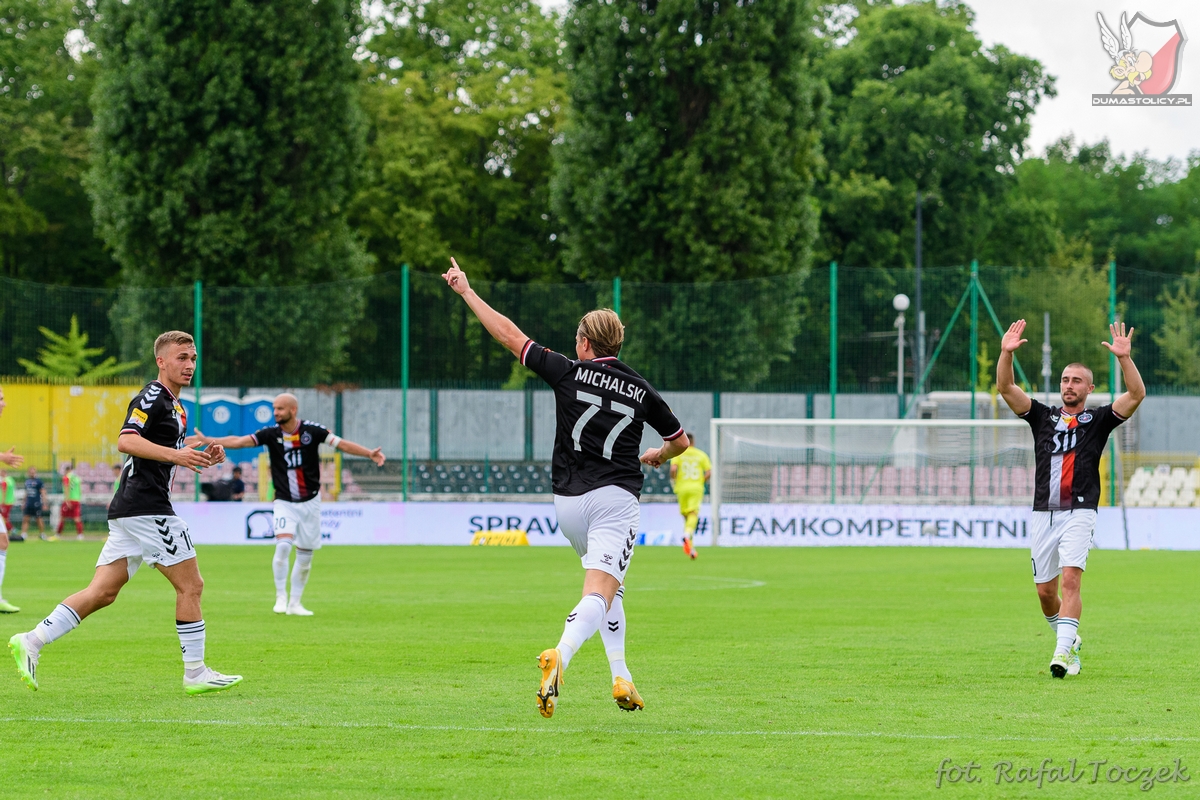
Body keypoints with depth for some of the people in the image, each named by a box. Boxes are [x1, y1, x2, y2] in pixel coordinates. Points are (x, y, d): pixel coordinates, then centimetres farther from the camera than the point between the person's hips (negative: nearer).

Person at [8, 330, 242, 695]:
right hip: (147, 509, -10)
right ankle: (195, 673, 2)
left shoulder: (175, 406, 22)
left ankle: (32, 641, -1)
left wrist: (201, 458, 14)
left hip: (129, 513, 10)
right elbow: (126, 441, -23)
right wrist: (175, 454, -32)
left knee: (102, 592, 4)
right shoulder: (151, 398, -10)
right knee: (191, 584, -3)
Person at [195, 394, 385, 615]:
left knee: (305, 555, 6)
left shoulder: (312, 430, -8)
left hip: (310, 502, 1)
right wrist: (207, 440, -23)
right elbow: (238, 441, -12)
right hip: (284, 503, -1)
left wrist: (370, 454, -19)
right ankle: (280, 596, -8)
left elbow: (342, 444, -8)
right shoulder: (271, 434, -6)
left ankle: (294, 604, 19)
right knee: (283, 544, -22)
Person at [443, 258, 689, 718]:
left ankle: (621, 678, 16)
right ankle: (560, 654, -42)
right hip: (616, 498, -2)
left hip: (568, 502, 2)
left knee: (609, 588, 22)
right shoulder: (641, 390, 7)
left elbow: (508, 335, 4)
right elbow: (680, 441, 21)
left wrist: (465, 290, 14)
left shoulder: (568, 372, 1)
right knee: (600, 593, -14)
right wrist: (658, 455, 44)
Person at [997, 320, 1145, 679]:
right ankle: (1069, 639, 30)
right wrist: (1006, 353, -11)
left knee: (1070, 579, -19)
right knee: (1045, 590, 6)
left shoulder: (1098, 419, 7)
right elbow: (1006, 388, 5)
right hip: (1044, 513, 4)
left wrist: (1124, 357, -19)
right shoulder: (1043, 416, 15)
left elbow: (1136, 394, -6)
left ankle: (1063, 651, -25)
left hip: (1079, 512, -4)